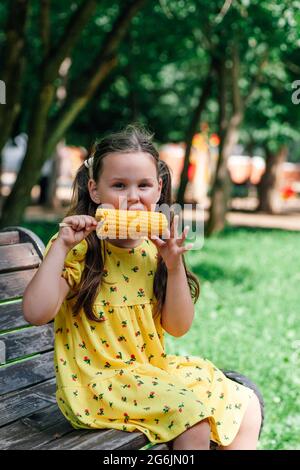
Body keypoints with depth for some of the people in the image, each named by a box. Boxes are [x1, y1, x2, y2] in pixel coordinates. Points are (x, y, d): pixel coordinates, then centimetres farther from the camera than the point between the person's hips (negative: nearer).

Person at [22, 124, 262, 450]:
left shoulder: (154, 249, 1)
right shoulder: (78, 249, -13)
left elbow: (178, 327, -1)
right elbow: (36, 313, -26)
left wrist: (174, 265, -14)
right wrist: (60, 245, -26)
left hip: (153, 370, 6)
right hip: (97, 383, -6)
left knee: (246, 404, 1)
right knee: (192, 413, -23)